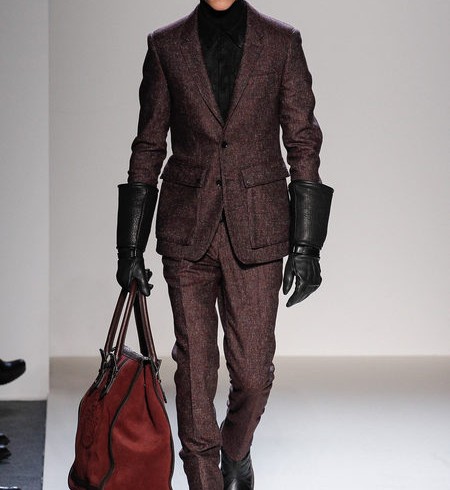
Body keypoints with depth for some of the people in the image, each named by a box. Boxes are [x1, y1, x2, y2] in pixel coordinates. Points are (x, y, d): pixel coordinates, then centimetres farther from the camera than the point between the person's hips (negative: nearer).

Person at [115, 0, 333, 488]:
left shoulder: (281, 42, 1)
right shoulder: (166, 45, 3)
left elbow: (303, 142, 1)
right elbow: (149, 146, 6)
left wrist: (306, 244, -4)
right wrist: (131, 246, 4)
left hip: (256, 230, 0)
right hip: (187, 230, 1)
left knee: (253, 371, 2)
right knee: (194, 370, 1)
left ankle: (236, 450, 35)